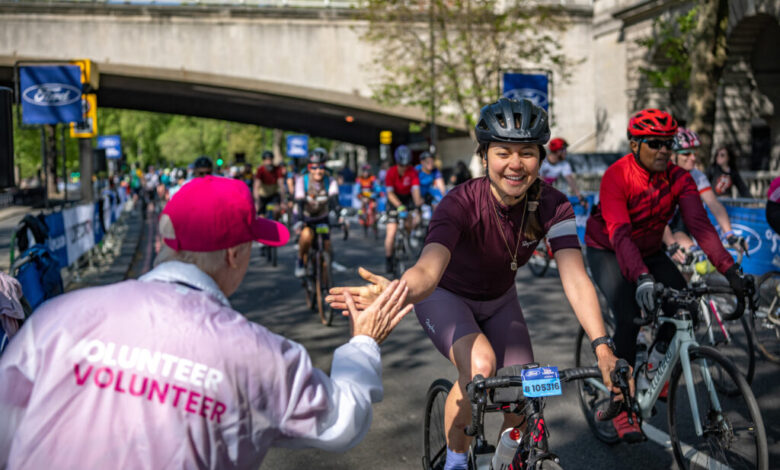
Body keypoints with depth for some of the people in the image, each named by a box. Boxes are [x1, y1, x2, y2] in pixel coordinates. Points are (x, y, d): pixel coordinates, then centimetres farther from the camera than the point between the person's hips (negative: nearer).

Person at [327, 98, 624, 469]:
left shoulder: (551, 205, -23)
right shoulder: (462, 203, -33)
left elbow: (575, 278, -34)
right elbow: (429, 270, -49)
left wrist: (602, 347, -48)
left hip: (498, 300, 4)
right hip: (447, 297, -4)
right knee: (480, 364, -32)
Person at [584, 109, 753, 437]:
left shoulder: (679, 179, -16)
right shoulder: (616, 176, -28)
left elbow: (700, 224, -26)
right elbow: (620, 234, -39)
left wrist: (730, 270, -39)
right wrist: (641, 278, -54)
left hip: (649, 252, 5)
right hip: (607, 252, -4)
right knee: (629, 317, -24)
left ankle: (656, 362, 10)